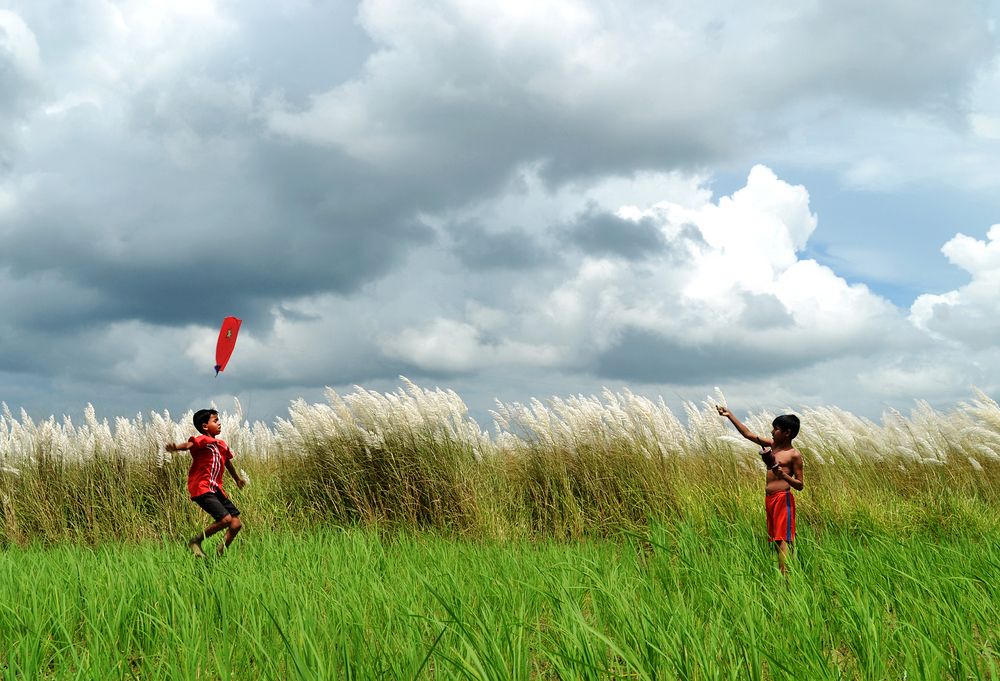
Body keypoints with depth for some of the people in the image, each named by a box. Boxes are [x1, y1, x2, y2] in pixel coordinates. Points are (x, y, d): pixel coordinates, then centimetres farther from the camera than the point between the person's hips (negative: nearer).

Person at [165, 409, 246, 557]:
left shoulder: (222, 445, 15)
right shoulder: (203, 440, -10)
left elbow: (227, 462, 34)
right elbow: (189, 445, -32)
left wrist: (237, 479, 51)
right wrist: (176, 448, -55)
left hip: (216, 489, 8)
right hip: (201, 489, -8)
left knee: (236, 523, 2)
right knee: (225, 519, -20)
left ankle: (221, 552, 17)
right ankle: (195, 541, -1)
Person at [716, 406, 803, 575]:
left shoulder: (794, 455, -7)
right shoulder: (772, 445, 12)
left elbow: (800, 485, -7)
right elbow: (747, 434, 16)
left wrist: (782, 474, -24)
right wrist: (730, 415, 13)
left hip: (783, 499, -8)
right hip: (769, 499, 8)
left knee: (782, 539, -14)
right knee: (776, 540, 6)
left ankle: (785, 577, -21)